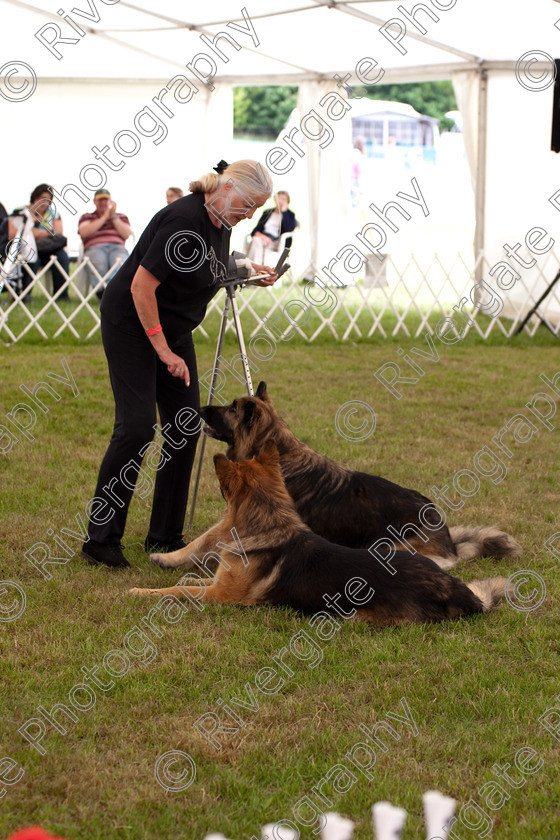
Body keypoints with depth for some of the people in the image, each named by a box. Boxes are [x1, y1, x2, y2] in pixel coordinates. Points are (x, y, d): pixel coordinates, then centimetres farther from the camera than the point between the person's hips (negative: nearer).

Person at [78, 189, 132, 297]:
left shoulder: (121, 217, 32)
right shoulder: (86, 217, 29)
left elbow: (127, 235, 12)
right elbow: (84, 232, 5)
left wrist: (113, 217, 9)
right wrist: (104, 217, 7)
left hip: (117, 247, 0)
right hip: (95, 248, 0)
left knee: (120, 263, -39)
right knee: (98, 264, -39)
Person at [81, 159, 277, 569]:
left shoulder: (221, 223, 3)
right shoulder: (184, 220, -25)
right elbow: (142, 286, -25)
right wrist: (163, 350, -21)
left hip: (173, 327, 9)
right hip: (130, 323, -9)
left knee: (186, 426, 2)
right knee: (138, 424, -16)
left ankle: (165, 536, 10)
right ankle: (101, 538, -9)